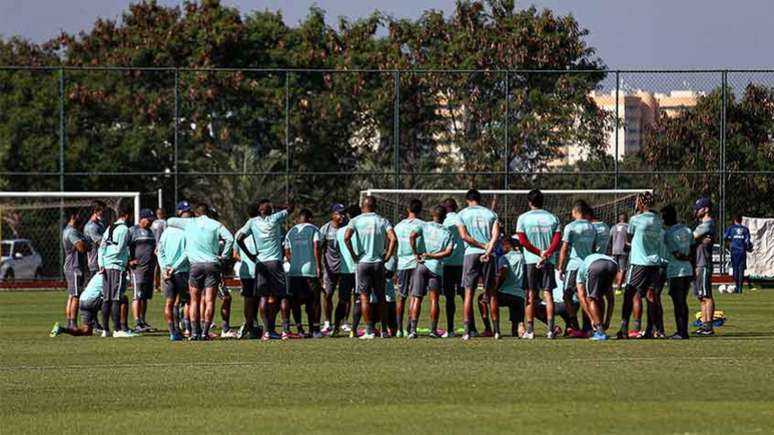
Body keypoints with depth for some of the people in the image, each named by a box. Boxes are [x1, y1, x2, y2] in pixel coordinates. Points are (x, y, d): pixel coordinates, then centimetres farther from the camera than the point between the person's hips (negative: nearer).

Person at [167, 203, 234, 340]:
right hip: (213, 264, 0)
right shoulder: (216, 224, 8)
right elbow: (230, 238, -5)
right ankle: (205, 332, -8)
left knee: (195, 301, 8)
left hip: (196, 264, 0)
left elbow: (170, 221, 18)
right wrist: (223, 256, 3)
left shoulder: (189, 223, 10)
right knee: (209, 301, -1)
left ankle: (195, 332, 1)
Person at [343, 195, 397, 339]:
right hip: (379, 263, 2)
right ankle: (384, 330, 12)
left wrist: (353, 255, -6)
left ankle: (369, 331, -5)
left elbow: (346, 237, -16)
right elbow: (393, 238, -10)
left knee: (364, 296, 1)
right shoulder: (382, 221, 4)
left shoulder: (356, 221, 0)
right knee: (381, 297, 11)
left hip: (363, 262, -2)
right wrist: (387, 256, -1)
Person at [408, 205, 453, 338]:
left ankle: (412, 329, -8)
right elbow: (448, 252, -7)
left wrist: (416, 253, -7)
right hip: (437, 267, 0)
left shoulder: (425, 226, 4)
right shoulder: (447, 233, 6)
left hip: (421, 265, 0)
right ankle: (433, 330, 1)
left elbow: (412, 236, -14)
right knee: (434, 299, 6)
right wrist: (432, 256, -5)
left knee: (416, 298, 2)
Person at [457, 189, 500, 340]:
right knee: (491, 293, 7)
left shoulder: (463, 214, 5)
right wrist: (488, 250, -12)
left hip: (471, 254, -2)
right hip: (488, 256, 2)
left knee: (469, 293, 0)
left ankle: (467, 331, -7)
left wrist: (483, 246, -5)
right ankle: (496, 329, 6)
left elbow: (464, 236, -7)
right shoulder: (490, 213, 10)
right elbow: (496, 234, -4)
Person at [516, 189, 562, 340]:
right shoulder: (552, 218, 5)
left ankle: (530, 330, 1)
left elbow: (523, 241, -8)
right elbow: (557, 240, -5)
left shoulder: (523, 218, 0)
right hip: (549, 260, 2)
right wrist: (546, 254, -12)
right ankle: (551, 329, -4)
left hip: (530, 260, -2)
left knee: (531, 296, 3)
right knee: (548, 294, 2)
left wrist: (539, 253, -8)